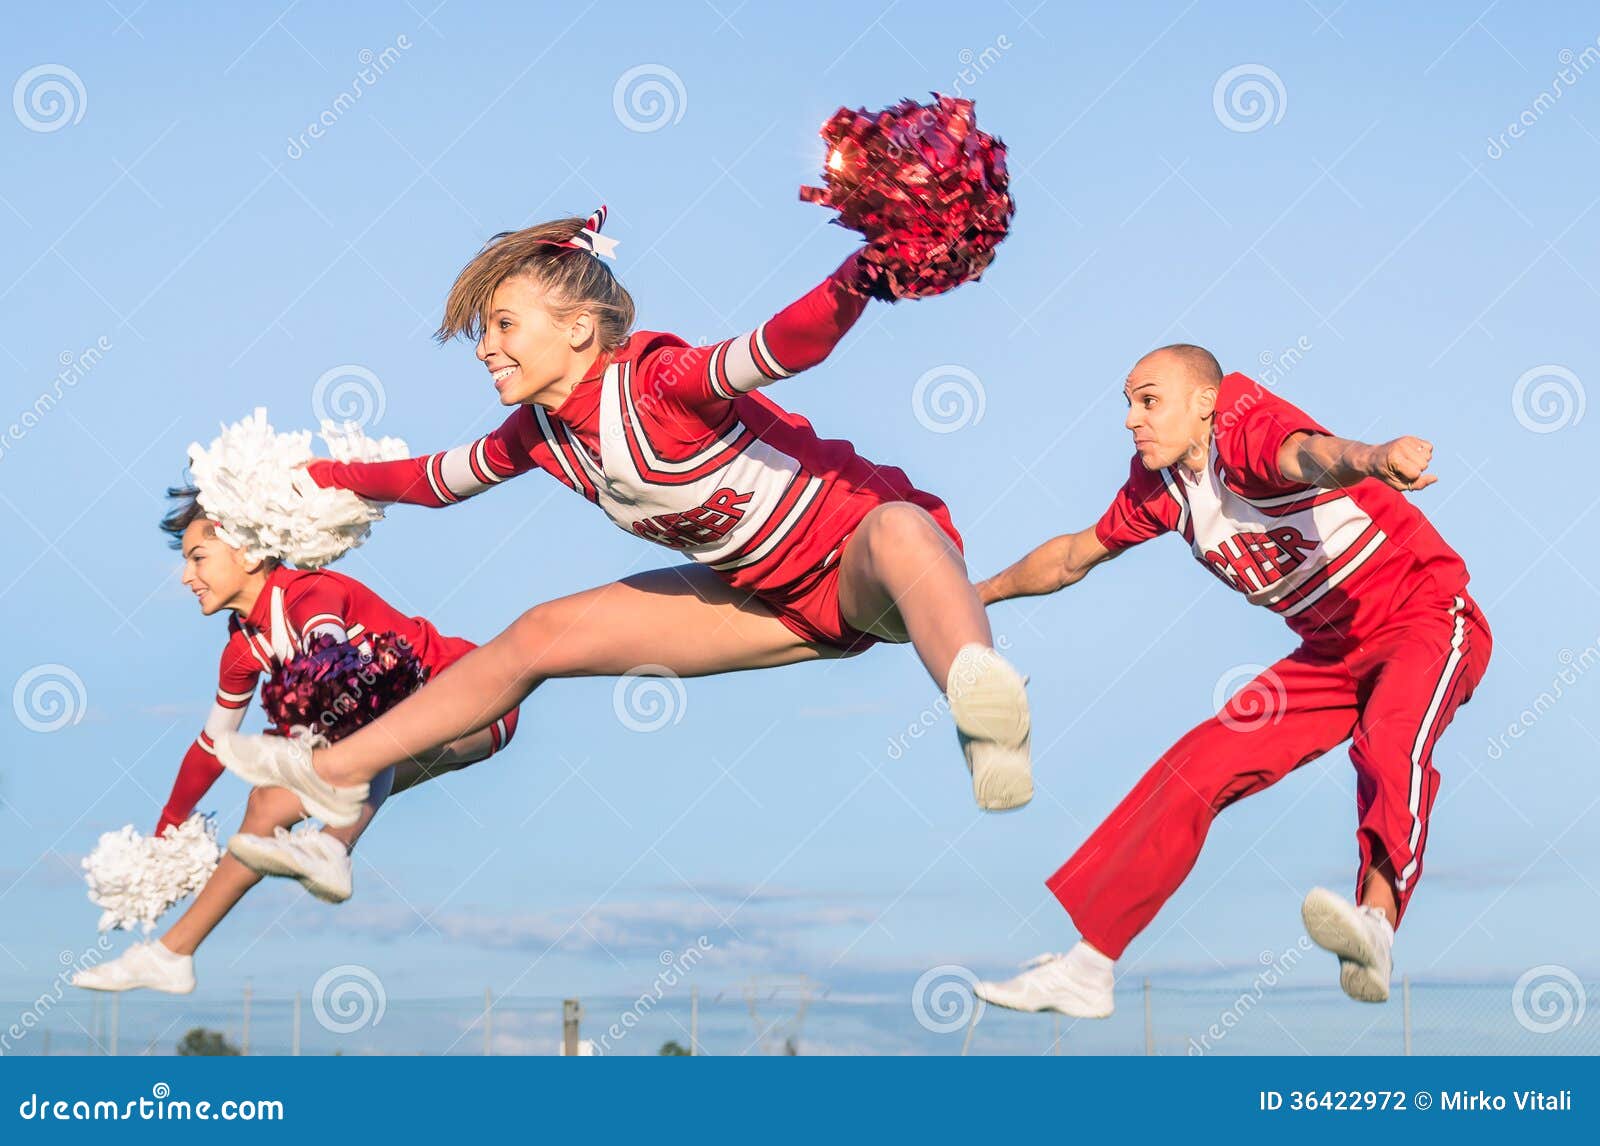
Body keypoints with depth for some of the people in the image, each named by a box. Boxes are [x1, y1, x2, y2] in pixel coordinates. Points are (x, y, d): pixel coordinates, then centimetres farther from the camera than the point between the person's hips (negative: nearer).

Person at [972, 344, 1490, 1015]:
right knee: (1197, 767, 0)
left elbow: (1306, 453, -45)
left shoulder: (1245, 426, -20)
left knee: (1389, 735, -37)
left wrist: (1370, 458, -68)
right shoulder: (1160, 484, 4)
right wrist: (975, 595, 32)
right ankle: (1088, 967, 2)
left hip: (1427, 616, -8)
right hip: (1331, 651, 8)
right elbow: (1076, 555, 21)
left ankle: (1377, 923, -56)